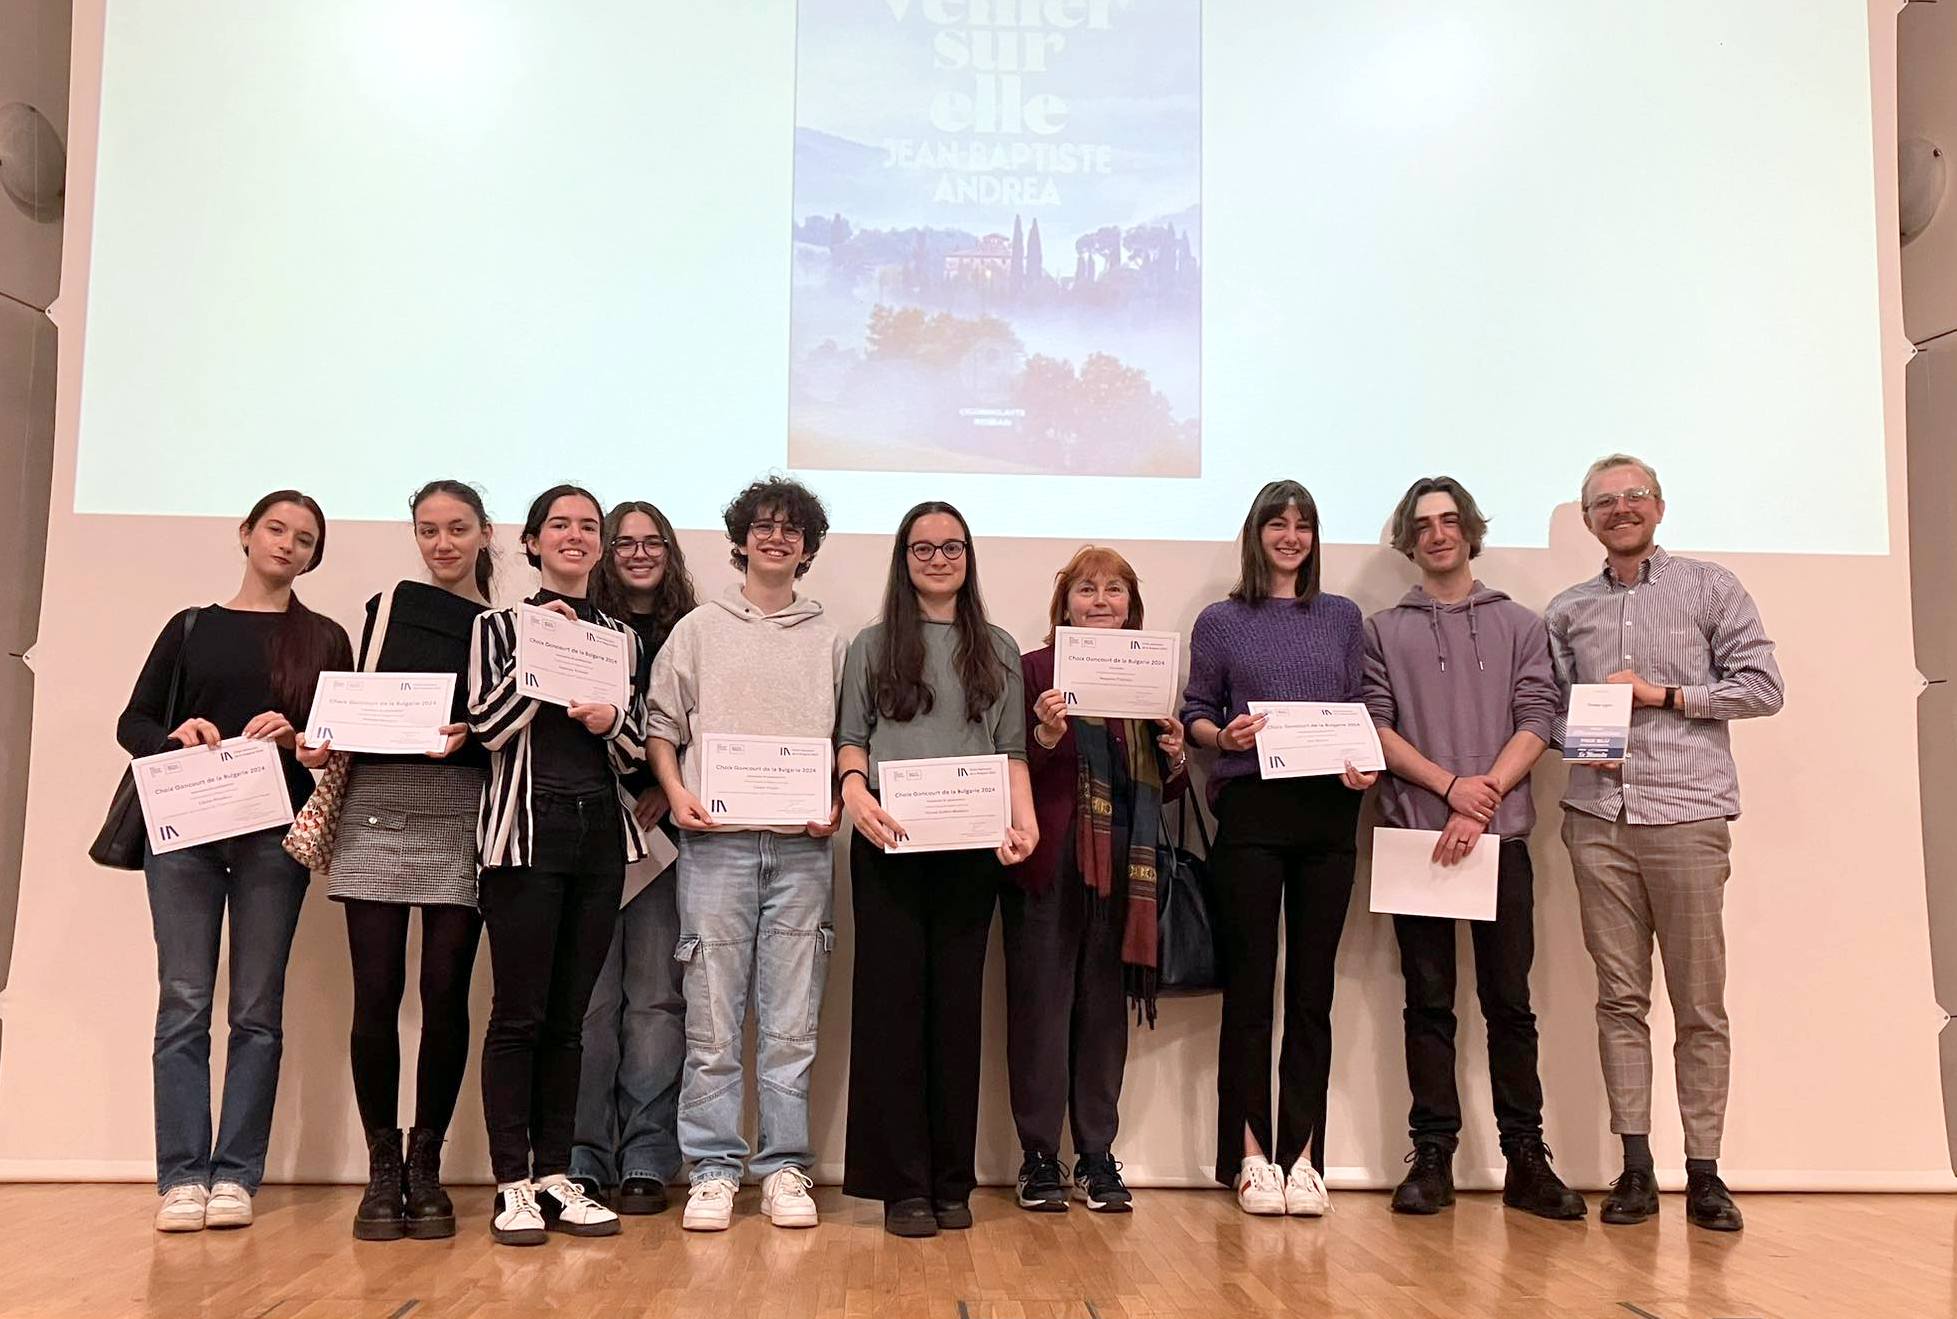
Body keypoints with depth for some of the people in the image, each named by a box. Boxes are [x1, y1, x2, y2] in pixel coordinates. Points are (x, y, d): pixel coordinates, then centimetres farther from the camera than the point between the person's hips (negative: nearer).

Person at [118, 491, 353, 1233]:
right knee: (184, 1002, -2)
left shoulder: (326, 640, 11)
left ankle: (236, 1175, 5)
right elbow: (132, 723, 10)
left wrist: (296, 739, -15)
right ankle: (182, 1176, 2)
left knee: (258, 1007, 0)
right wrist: (176, 738, -11)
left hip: (275, 834, -1)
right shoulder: (190, 628, 13)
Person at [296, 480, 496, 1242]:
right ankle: (382, 1166, 10)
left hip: (460, 816, -1)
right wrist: (323, 745, -5)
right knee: (377, 992, -2)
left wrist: (467, 737, -14)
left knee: (445, 993, -2)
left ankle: (426, 1165, 11)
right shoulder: (389, 607, 13)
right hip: (377, 810, 1)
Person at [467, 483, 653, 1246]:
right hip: (528, 830, -3)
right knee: (519, 1013, -3)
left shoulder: (621, 638, 15)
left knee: (569, 1017, 7)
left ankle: (555, 1177, 14)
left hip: (601, 834, 3)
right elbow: (488, 727, -6)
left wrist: (611, 722, -9)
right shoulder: (501, 626, 6)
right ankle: (513, 1184, 5)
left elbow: (637, 749, 12)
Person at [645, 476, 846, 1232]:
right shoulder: (699, 630, 12)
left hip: (802, 846, 1)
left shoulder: (829, 641, 14)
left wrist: (837, 801, -3)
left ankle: (785, 1167, 12)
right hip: (716, 840, -1)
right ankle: (714, 1168, 10)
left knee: (792, 1020, 3)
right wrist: (677, 792, -6)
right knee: (713, 1016, 0)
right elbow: (661, 725, 10)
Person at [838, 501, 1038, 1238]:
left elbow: (1012, 751, 9)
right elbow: (851, 739, 6)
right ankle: (903, 1185, 5)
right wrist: (855, 790, -15)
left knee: (957, 1006, 4)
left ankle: (953, 1182, 12)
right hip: (891, 847, -1)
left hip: (971, 848, 1)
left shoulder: (997, 651, 15)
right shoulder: (872, 647, 12)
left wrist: (1025, 818, -7)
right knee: (894, 1004, -1)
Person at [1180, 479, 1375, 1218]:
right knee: (1249, 985, 1)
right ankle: (1250, 1155, 9)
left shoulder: (1342, 617, 14)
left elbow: (1360, 713, 14)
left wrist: (1365, 764, -5)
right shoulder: (1220, 622, 7)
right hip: (1251, 814, -2)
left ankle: (1303, 1156, 11)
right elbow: (1194, 714, 6)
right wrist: (1222, 736, -15)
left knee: (1313, 989, 4)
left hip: (1328, 813, 2)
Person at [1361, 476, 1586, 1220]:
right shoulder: (1382, 631, 11)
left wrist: (1482, 802, -11)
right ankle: (1433, 1157, 9)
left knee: (1510, 1002, 3)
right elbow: (1375, 727, 1)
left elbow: (1536, 721, 1)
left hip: (1500, 836, 0)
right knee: (1429, 1003, 4)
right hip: (1415, 836, 0)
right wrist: (1450, 785, -12)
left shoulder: (1519, 625, 11)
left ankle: (1525, 1159, 10)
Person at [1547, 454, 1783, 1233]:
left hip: (1688, 814, -2)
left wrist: (1662, 693, -6)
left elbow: (1763, 686, 1)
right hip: (1598, 816, 2)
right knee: (1620, 997, 4)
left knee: (1699, 1002, 1)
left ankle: (1704, 1171, 9)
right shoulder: (1567, 613, 14)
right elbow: (1549, 706, 15)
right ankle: (1635, 1168, 9)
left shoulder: (1710, 588, 7)